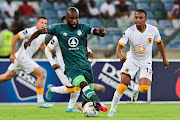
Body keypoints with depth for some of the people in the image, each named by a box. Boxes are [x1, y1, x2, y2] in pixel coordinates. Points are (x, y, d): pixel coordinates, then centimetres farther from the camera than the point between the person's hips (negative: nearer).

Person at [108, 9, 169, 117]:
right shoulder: (129, 32, -17)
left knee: (144, 88, -18)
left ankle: (136, 89, 22)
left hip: (146, 62, 1)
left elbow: (159, 43, 8)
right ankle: (112, 109, -9)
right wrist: (120, 56, -39)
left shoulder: (153, 30, -11)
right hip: (132, 60, -1)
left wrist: (164, 59, 14)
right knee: (124, 82, -20)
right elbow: (119, 46, -17)